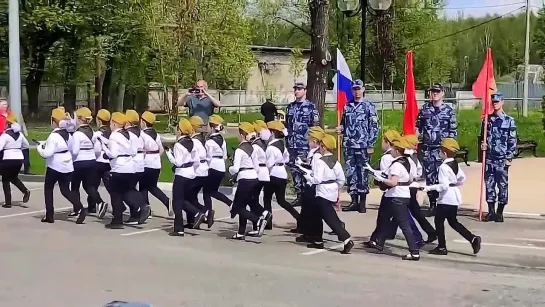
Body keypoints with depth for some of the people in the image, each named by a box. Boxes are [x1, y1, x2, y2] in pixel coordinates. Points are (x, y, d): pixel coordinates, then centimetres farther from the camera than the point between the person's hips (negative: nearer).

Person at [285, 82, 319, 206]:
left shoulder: (311, 106, -2)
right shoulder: (290, 106, 14)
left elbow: (315, 125, -3)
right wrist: (286, 141, 17)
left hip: (305, 144, -6)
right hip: (292, 144, 6)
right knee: (294, 170, 6)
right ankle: (299, 195, 13)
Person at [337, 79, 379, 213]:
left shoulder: (369, 106, -3)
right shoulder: (347, 106, 11)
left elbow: (374, 127, -5)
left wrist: (371, 144, -10)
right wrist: (340, 129, -1)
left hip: (363, 146, -4)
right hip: (349, 146, 5)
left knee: (363, 173, 0)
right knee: (350, 172, 6)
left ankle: (362, 202, 6)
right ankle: (354, 201, 13)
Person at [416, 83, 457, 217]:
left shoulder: (449, 110, 1)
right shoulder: (424, 108, 9)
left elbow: (453, 131, 1)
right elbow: (418, 125, 16)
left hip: (442, 148, -3)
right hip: (427, 148, 3)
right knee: (429, 176, 5)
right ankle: (432, 205, 12)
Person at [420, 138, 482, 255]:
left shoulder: (443, 167, -19)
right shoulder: (455, 164, 7)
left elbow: (444, 185, -23)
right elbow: (462, 178, 15)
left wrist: (429, 188, -22)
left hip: (446, 198, -9)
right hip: (454, 197, 9)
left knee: (439, 220, 4)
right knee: (453, 222, 17)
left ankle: (442, 247, 9)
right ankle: (473, 239, 9)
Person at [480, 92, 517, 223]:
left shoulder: (509, 120, -1)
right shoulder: (488, 119, 9)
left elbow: (512, 141, -3)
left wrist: (509, 158, -9)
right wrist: (482, 145, -3)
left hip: (502, 159, -3)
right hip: (489, 158, 3)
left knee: (503, 185, 2)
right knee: (489, 185, 4)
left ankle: (500, 213, 10)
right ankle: (491, 212, 12)